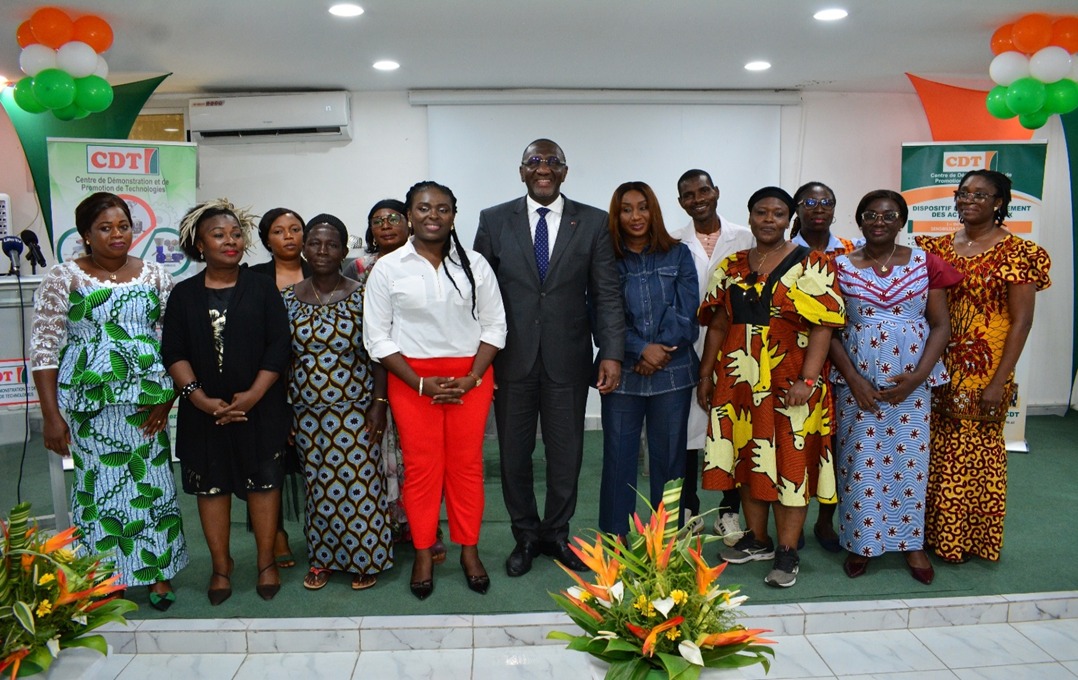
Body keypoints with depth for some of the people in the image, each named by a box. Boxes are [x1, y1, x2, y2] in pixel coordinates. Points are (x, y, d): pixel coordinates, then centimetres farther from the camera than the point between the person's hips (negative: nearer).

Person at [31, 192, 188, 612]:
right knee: (99, 483, 6)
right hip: (90, 403, -2)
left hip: (146, 400, 2)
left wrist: (167, 396, -4)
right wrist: (52, 416, -7)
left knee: (152, 481, 7)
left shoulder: (154, 275, 6)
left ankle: (158, 571, 20)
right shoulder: (63, 278, -2)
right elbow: (43, 349, -3)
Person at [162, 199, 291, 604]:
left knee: (263, 480, 5)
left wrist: (254, 394, -13)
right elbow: (173, 353, 1)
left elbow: (278, 346, -4)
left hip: (259, 407, -1)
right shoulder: (184, 294, 5)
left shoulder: (262, 287, 2)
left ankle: (266, 562, 20)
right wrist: (199, 397, -13)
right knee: (211, 484, 8)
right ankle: (221, 566, 22)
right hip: (204, 411, 1)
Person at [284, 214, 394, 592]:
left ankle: (365, 559, 18)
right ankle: (322, 559, 27)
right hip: (307, 411, 3)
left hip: (354, 408, -2)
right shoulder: (288, 299, 4)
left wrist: (379, 403, -10)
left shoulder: (362, 296, -4)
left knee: (359, 483, 1)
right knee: (318, 485, 11)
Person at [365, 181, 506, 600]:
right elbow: (377, 337, -2)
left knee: (467, 464, 5)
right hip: (411, 380, -1)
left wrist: (471, 377, -9)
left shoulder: (474, 265, 4)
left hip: (470, 378, 1)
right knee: (421, 467, 4)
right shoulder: (387, 269, 0)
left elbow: (494, 325, 4)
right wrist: (421, 383, -10)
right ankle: (423, 554, 19)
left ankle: (469, 550, 20)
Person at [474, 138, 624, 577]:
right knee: (514, 453, 11)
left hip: (568, 360, 0)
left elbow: (607, 294, 0)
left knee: (566, 452, 10)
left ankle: (556, 533, 31)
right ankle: (525, 536, 31)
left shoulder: (592, 223, 2)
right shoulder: (494, 221, 2)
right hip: (511, 359, 0)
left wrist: (612, 353, -8)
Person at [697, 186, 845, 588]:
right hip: (739, 379, 5)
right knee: (748, 457, 12)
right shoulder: (731, 267, 11)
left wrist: (807, 381, -20)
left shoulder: (810, 265, -4)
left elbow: (822, 327, -11)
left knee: (789, 461, 0)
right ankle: (756, 539, 26)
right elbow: (718, 325, 12)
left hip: (787, 382, -5)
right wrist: (705, 375, 9)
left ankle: (787, 552, 9)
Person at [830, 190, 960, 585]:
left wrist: (918, 376, -9)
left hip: (911, 379, 1)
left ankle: (911, 542, 22)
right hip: (858, 379, 0)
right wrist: (853, 379, -10)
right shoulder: (841, 266, 1)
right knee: (860, 458, 3)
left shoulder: (925, 264, 3)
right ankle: (861, 542, 18)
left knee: (910, 457, 5)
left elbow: (941, 325, 2)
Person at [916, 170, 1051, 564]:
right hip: (941, 369, 5)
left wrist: (999, 382, -14)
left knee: (976, 452, 4)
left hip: (983, 373, -4)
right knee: (939, 450, 10)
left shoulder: (1017, 253, -6)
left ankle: (971, 539, 20)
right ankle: (936, 532, 25)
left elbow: (1022, 321, -9)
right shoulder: (939, 248, 9)